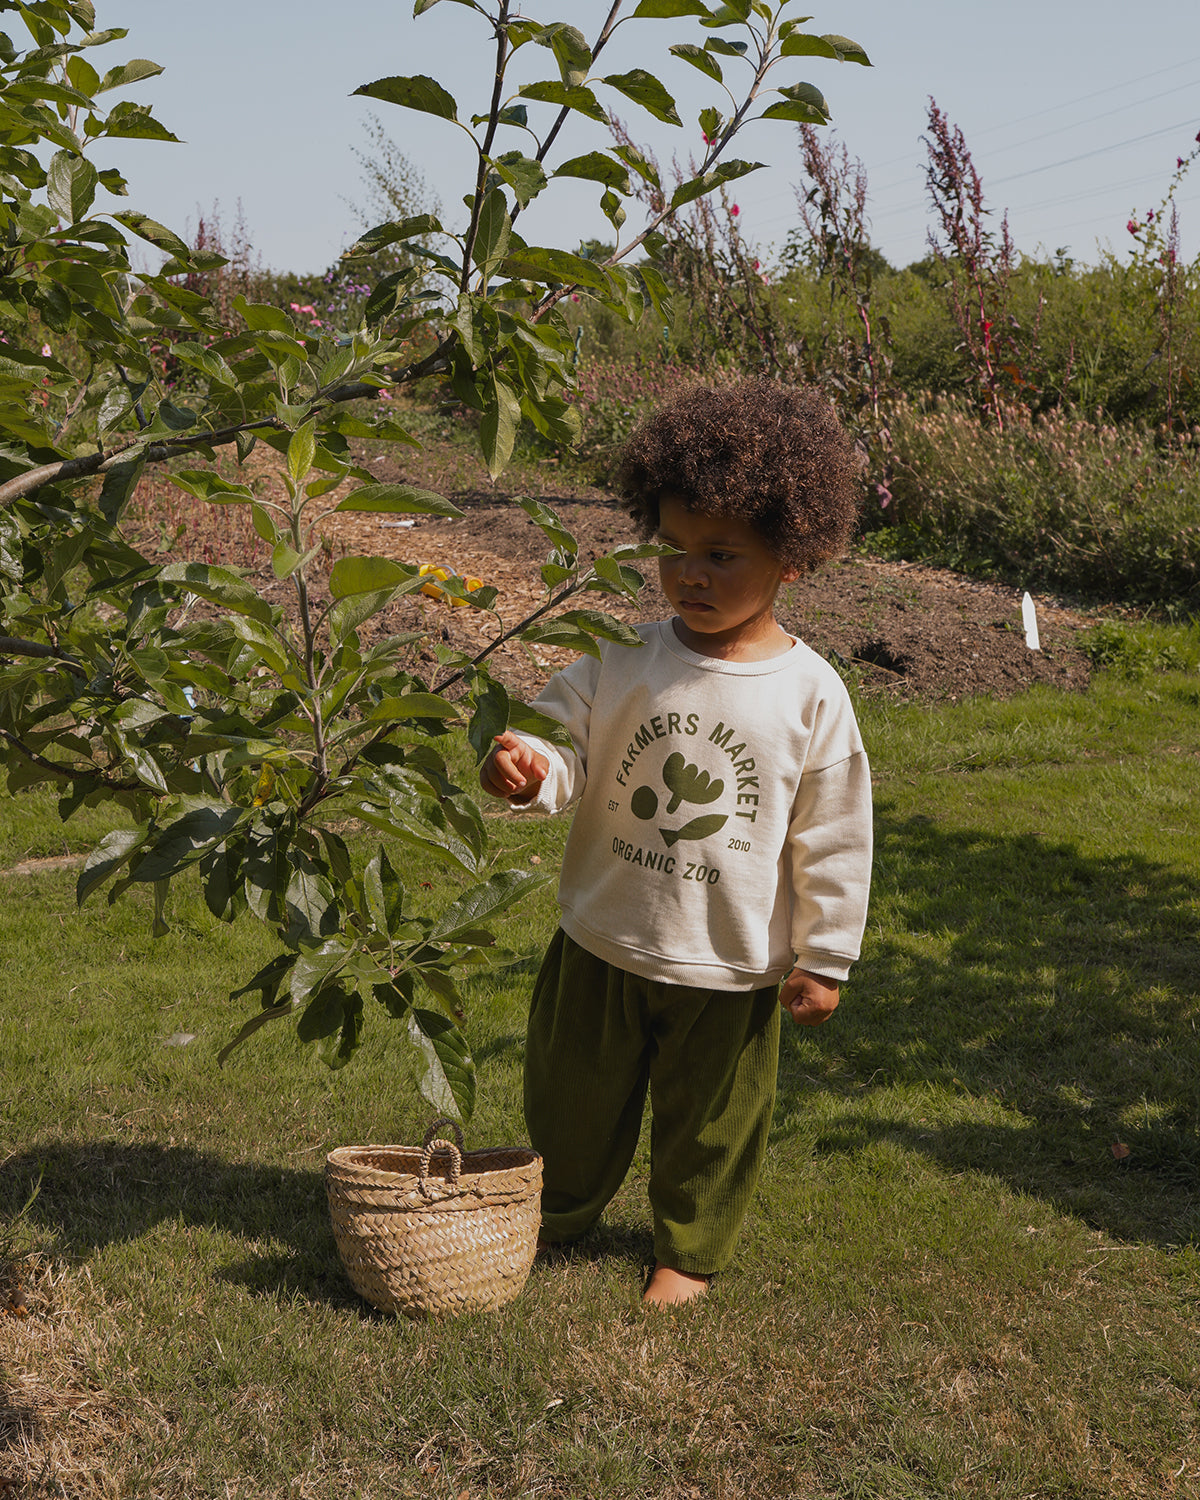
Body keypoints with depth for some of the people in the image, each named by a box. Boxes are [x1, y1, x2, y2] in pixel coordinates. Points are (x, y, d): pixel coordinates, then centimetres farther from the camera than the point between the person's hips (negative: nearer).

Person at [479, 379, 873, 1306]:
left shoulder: (811, 695, -12)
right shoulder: (625, 661, -8)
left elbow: (833, 838, -6)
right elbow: (568, 758, -5)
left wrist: (823, 957, -4)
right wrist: (529, 769, -30)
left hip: (731, 966, -2)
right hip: (603, 943, 2)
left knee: (712, 1124, 16)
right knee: (573, 1098, 21)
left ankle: (691, 1248, 41)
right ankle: (560, 1214, 48)